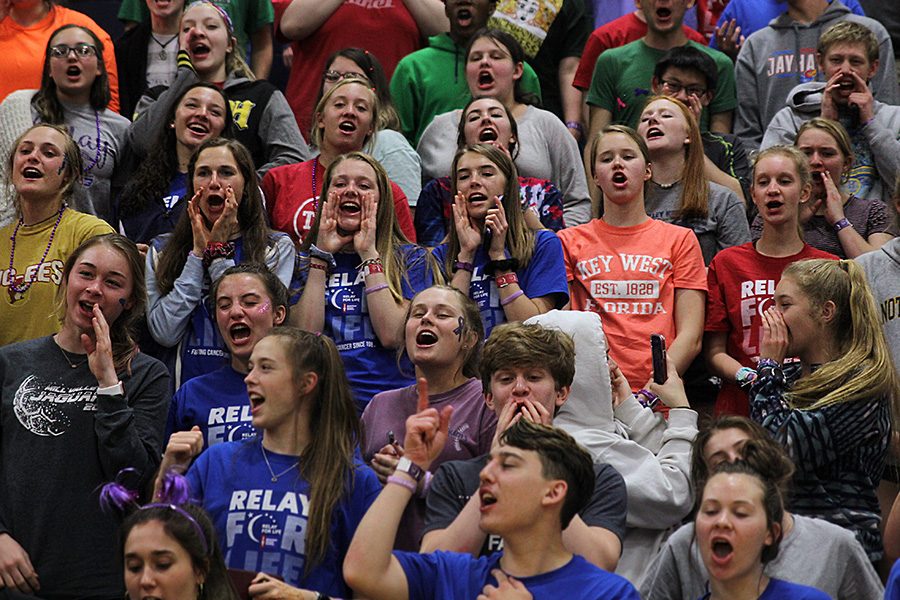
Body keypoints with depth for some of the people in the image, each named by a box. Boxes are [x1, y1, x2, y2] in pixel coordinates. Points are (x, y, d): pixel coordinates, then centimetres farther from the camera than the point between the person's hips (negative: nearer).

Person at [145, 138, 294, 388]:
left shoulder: (277, 248, 8)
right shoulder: (162, 249, 14)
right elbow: (165, 333, 0)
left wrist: (219, 251, 0)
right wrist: (198, 252, 2)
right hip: (183, 384, 1)